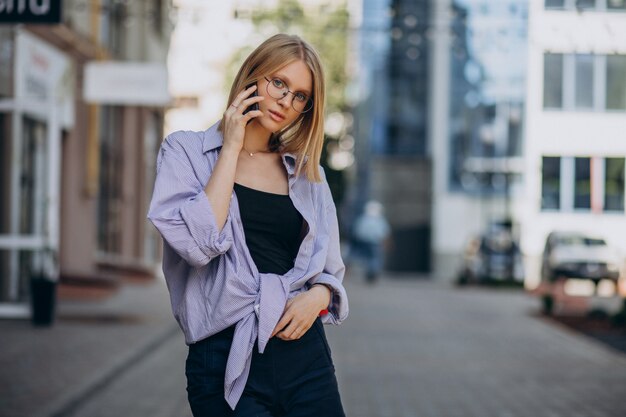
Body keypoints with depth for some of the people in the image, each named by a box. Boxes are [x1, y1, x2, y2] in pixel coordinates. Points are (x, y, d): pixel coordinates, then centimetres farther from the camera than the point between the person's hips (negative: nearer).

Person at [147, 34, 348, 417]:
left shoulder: (307, 172, 13)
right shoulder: (186, 151, 2)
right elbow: (199, 242, -15)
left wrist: (317, 296, -4)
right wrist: (231, 148, -8)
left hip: (303, 352, 4)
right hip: (227, 357, -4)